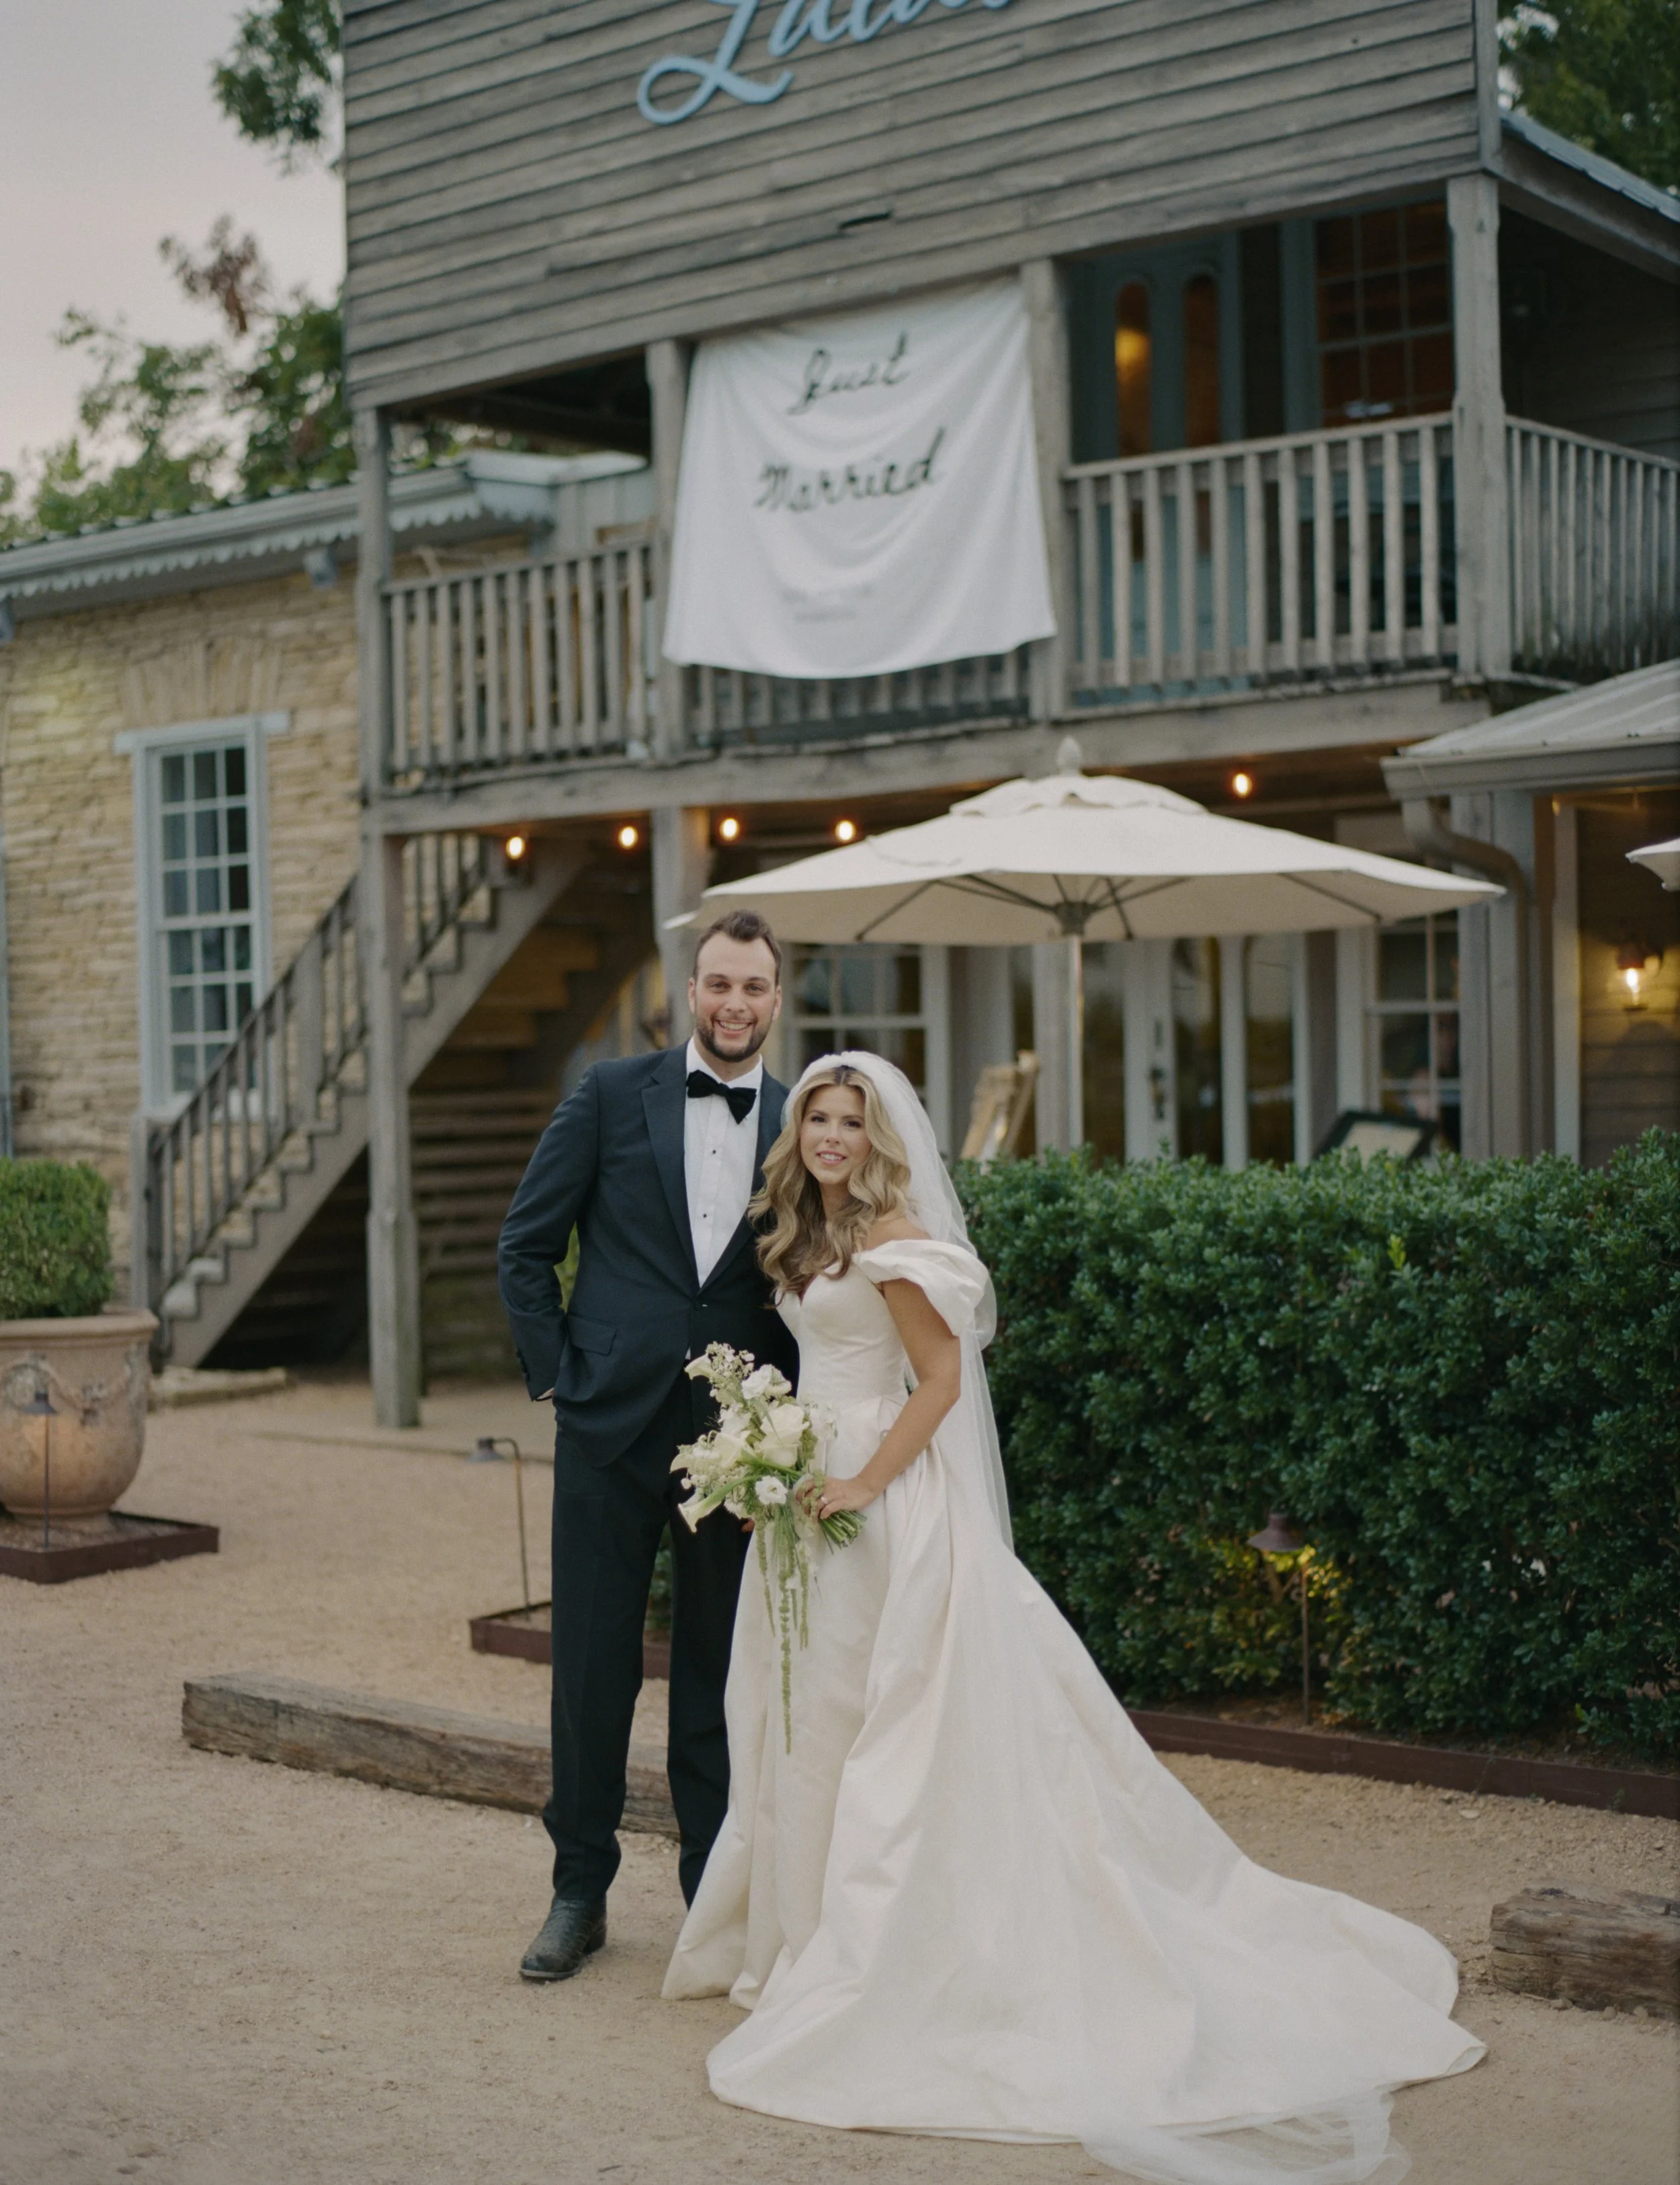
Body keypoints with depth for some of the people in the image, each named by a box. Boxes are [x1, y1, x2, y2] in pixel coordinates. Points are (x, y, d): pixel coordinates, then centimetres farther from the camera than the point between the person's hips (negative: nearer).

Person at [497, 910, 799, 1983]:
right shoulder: (614, 1094, 1)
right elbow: (528, 1243, 3)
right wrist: (555, 1371, -3)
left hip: (737, 1437, 1)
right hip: (613, 1422, -1)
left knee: (722, 1670, 9)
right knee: (593, 1663, 5)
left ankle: (718, 1893, 22)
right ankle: (580, 1890, 19)